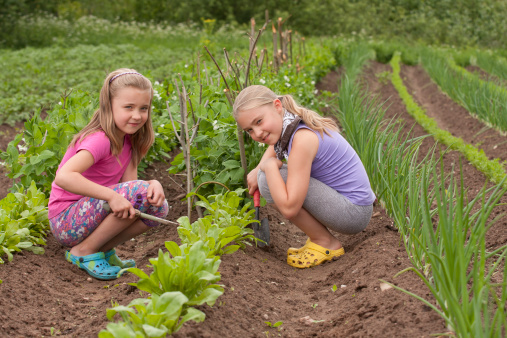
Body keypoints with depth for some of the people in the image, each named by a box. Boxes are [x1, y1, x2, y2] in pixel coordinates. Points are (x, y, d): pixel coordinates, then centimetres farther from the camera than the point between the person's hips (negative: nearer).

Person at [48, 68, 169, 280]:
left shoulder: (128, 139, 4)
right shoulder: (100, 140, -23)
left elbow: (128, 181, -5)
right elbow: (64, 177, -37)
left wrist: (154, 184, -26)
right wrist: (111, 195, -39)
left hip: (93, 213, 8)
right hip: (65, 221, -8)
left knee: (159, 207, -6)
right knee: (139, 192, -26)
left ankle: (103, 249, 3)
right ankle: (84, 251, -13)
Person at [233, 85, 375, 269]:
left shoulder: (303, 139, -25)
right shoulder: (287, 125, 3)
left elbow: (288, 208, -29)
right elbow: (275, 146, 31)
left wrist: (269, 165, -17)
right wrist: (257, 170, 12)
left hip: (354, 213, -10)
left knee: (268, 182, -20)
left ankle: (326, 243, -4)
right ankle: (319, 234, 13)